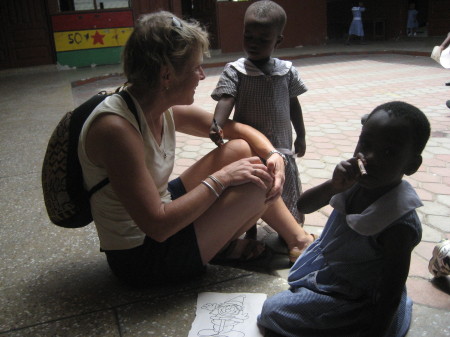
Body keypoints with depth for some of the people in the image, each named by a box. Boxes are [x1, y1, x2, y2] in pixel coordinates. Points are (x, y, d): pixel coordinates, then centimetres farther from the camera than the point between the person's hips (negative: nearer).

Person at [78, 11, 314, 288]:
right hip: (140, 258, -8)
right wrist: (220, 178, -24)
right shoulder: (116, 128, -30)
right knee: (257, 185, -13)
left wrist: (273, 155, -11)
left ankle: (300, 239, 11)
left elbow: (238, 130, 7)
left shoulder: (166, 110, -4)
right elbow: (158, 226, -30)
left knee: (241, 149, 1)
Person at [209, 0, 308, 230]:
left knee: (287, 190, 16)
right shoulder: (235, 71, -9)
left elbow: (293, 104, 10)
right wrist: (217, 125, -43)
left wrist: (301, 136, 15)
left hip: (281, 145, 3)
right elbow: (226, 100, -23)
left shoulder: (287, 71, 0)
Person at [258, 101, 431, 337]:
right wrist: (333, 186, -30)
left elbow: (391, 295, -25)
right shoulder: (357, 181, -16)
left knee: (272, 311, -6)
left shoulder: (399, 222, -33)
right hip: (327, 267, 7)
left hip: (353, 301, -7)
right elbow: (303, 206, -11)